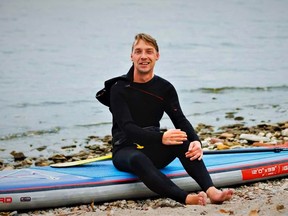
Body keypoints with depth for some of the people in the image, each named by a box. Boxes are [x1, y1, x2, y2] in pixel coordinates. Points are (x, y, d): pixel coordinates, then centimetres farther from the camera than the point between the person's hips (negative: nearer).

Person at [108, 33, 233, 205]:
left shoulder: (165, 88, 6)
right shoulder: (119, 89, -7)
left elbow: (180, 120, -6)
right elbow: (127, 127, -19)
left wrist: (196, 141, -29)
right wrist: (160, 138, -36)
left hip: (153, 152, 4)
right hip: (125, 150, -4)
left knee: (184, 140, -27)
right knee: (137, 159, -40)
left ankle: (211, 191, -46)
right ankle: (186, 198, -60)